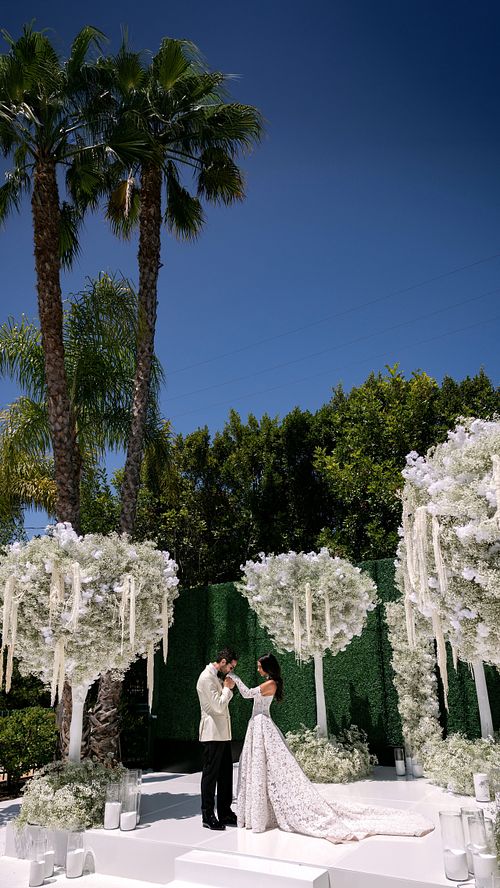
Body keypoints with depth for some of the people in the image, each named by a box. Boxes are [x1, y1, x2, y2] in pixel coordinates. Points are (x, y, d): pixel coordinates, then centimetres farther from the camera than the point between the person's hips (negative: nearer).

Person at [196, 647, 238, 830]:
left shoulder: (218, 677, 14)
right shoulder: (206, 678, -17)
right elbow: (218, 706, -20)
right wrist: (227, 688, -10)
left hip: (223, 733, 10)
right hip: (212, 734, -10)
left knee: (226, 774, 14)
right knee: (210, 774, 0)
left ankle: (225, 813, 23)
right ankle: (208, 816, 9)